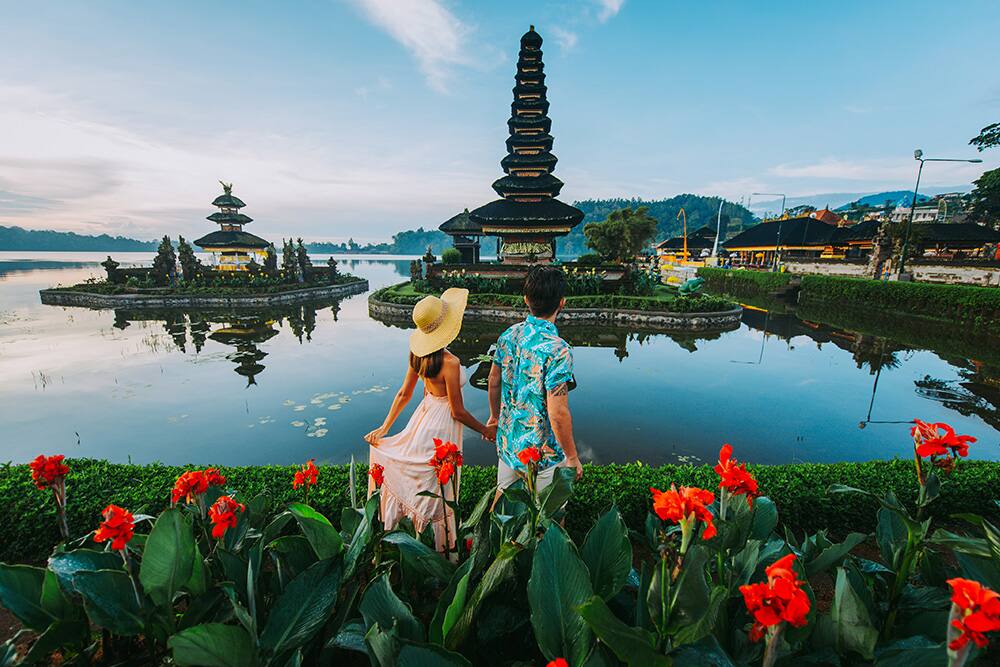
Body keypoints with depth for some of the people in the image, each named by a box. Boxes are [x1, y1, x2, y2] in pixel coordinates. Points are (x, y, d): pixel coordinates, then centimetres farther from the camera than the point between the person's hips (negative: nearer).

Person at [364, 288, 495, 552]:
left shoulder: (418, 353, -6)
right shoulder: (449, 362, -28)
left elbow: (403, 394, 2)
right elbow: (458, 412, -20)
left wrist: (384, 428, 10)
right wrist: (486, 430, -6)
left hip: (424, 413, 7)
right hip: (442, 424, -7)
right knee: (440, 490, 12)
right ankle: (443, 545, 34)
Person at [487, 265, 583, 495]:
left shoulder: (508, 335, -6)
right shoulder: (558, 350, -27)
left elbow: (494, 382, 6)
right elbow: (558, 413, -25)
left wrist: (495, 416, 23)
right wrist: (572, 457, -12)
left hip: (507, 442, 6)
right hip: (542, 451, -6)